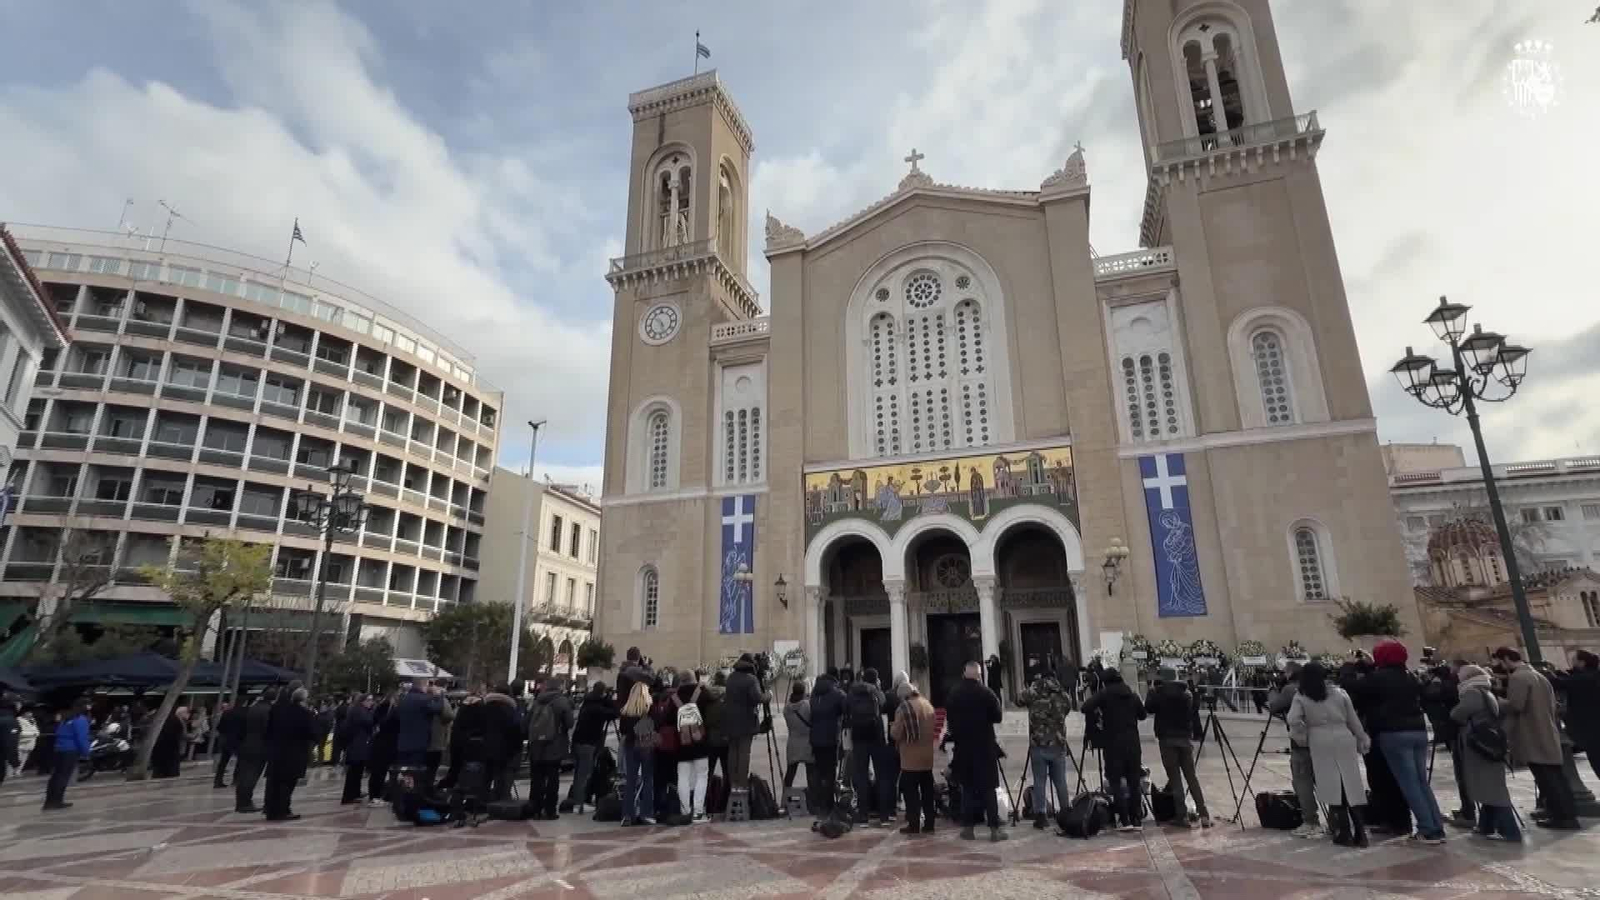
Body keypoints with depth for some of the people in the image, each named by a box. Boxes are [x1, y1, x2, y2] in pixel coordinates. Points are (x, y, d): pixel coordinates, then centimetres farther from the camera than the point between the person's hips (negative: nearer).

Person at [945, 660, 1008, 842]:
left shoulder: (953, 694, -1)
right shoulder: (986, 693, -12)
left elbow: (949, 720, 5)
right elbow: (997, 717, -4)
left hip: (962, 747, 3)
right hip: (984, 747, -3)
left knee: (968, 788, 11)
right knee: (988, 788, 3)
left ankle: (968, 827, 13)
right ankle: (994, 829, 3)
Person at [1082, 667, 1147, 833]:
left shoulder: (1104, 694, -4)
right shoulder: (1132, 695, 9)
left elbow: (1086, 708, -15)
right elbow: (1142, 715, 19)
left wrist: (1097, 715, 4)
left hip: (1113, 743, -4)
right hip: (1132, 742, 4)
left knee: (1116, 782, 2)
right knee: (1134, 781, 10)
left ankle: (1124, 821, -1)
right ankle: (1136, 819, 11)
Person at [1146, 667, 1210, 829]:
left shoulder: (1160, 692, -6)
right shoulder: (1188, 693, 8)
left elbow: (1148, 709, 0)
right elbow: (1195, 714, 9)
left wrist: (1152, 692, 10)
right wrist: (1197, 734, 16)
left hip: (1168, 739, -4)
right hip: (1185, 738, 4)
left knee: (1175, 778, 0)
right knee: (1191, 777, 10)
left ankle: (1182, 816, -1)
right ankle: (1203, 814, 3)